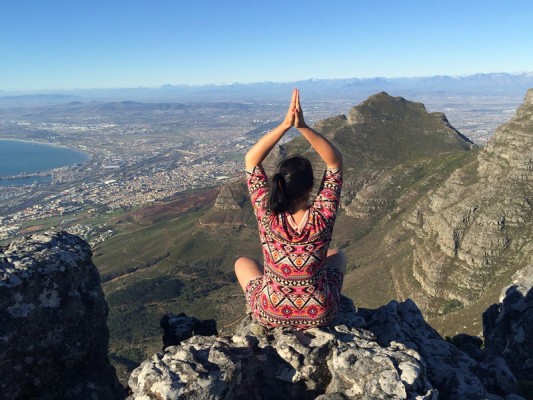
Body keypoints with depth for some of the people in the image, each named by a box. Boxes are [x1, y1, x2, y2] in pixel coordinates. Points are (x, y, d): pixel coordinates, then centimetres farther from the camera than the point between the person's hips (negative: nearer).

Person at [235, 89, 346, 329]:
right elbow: (335, 161, -14)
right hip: (320, 315, 1)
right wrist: (303, 127, -25)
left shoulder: (267, 216, -23)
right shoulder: (323, 217, -23)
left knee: (242, 263, 29)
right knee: (338, 255, 29)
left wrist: (285, 125, -22)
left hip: (271, 315, 0)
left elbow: (251, 160, -14)